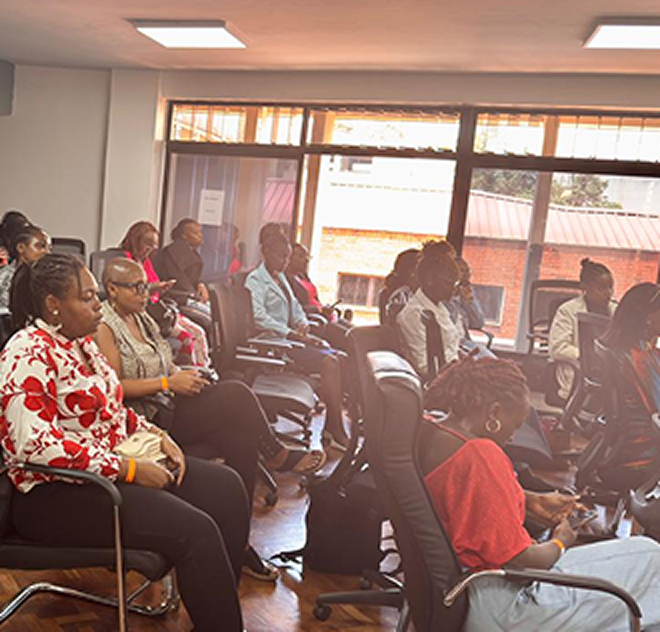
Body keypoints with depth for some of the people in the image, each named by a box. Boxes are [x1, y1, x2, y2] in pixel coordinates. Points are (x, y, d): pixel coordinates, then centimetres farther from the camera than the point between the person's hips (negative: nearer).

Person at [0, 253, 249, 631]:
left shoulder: (81, 343, 12)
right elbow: (37, 444, -27)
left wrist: (157, 435, 3)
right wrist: (128, 470, -25)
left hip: (112, 463, 10)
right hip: (56, 495, -9)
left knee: (226, 487, 0)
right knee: (194, 530, -24)